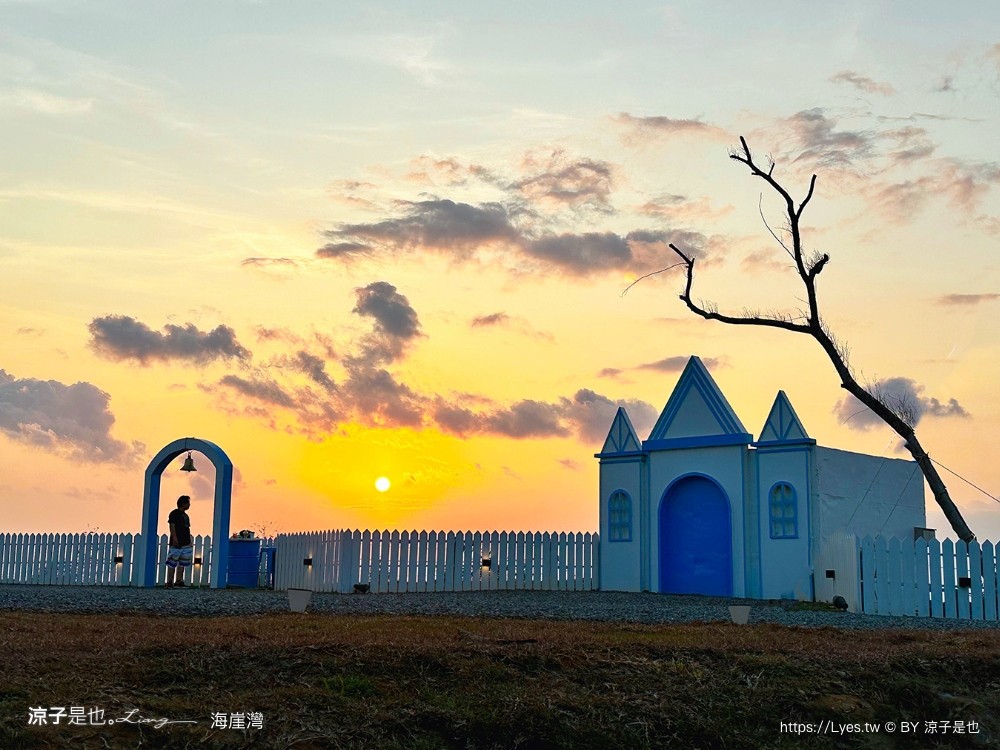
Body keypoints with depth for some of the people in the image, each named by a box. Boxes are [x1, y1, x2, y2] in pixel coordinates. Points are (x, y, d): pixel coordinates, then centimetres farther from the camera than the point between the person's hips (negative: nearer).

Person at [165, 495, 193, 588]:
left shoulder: (185, 515, 20)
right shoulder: (174, 513, -5)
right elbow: (172, 526, -14)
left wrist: (189, 541, 17)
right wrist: (174, 538, -23)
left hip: (185, 543, 9)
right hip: (176, 543, -9)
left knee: (182, 563, 9)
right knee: (172, 563, -7)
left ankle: (178, 581, 14)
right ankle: (169, 582, -6)